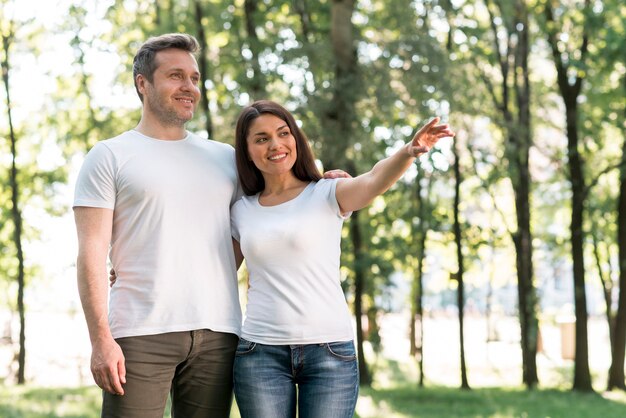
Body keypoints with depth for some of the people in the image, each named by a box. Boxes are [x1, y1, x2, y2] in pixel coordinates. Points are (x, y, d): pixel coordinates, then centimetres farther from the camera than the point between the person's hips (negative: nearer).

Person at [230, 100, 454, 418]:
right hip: (261, 354, 2)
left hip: (330, 352, -2)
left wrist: (408, 152, -40)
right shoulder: (241, 212, 10)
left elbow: (375, 180, -20)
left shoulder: (327, 195, 1)